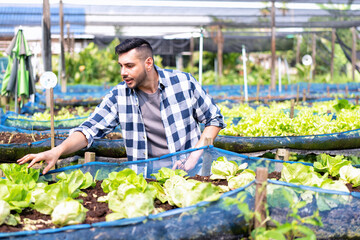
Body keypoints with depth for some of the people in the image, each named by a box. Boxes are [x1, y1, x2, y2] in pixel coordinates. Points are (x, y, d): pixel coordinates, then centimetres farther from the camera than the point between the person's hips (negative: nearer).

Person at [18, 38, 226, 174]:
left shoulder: (183, 82, -2)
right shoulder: (119, 97, 2)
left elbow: (215, 119, 5)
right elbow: (90, 129, -4)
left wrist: (195, 156, -8)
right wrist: (57, 151, -22)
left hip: (188, 172, -1)